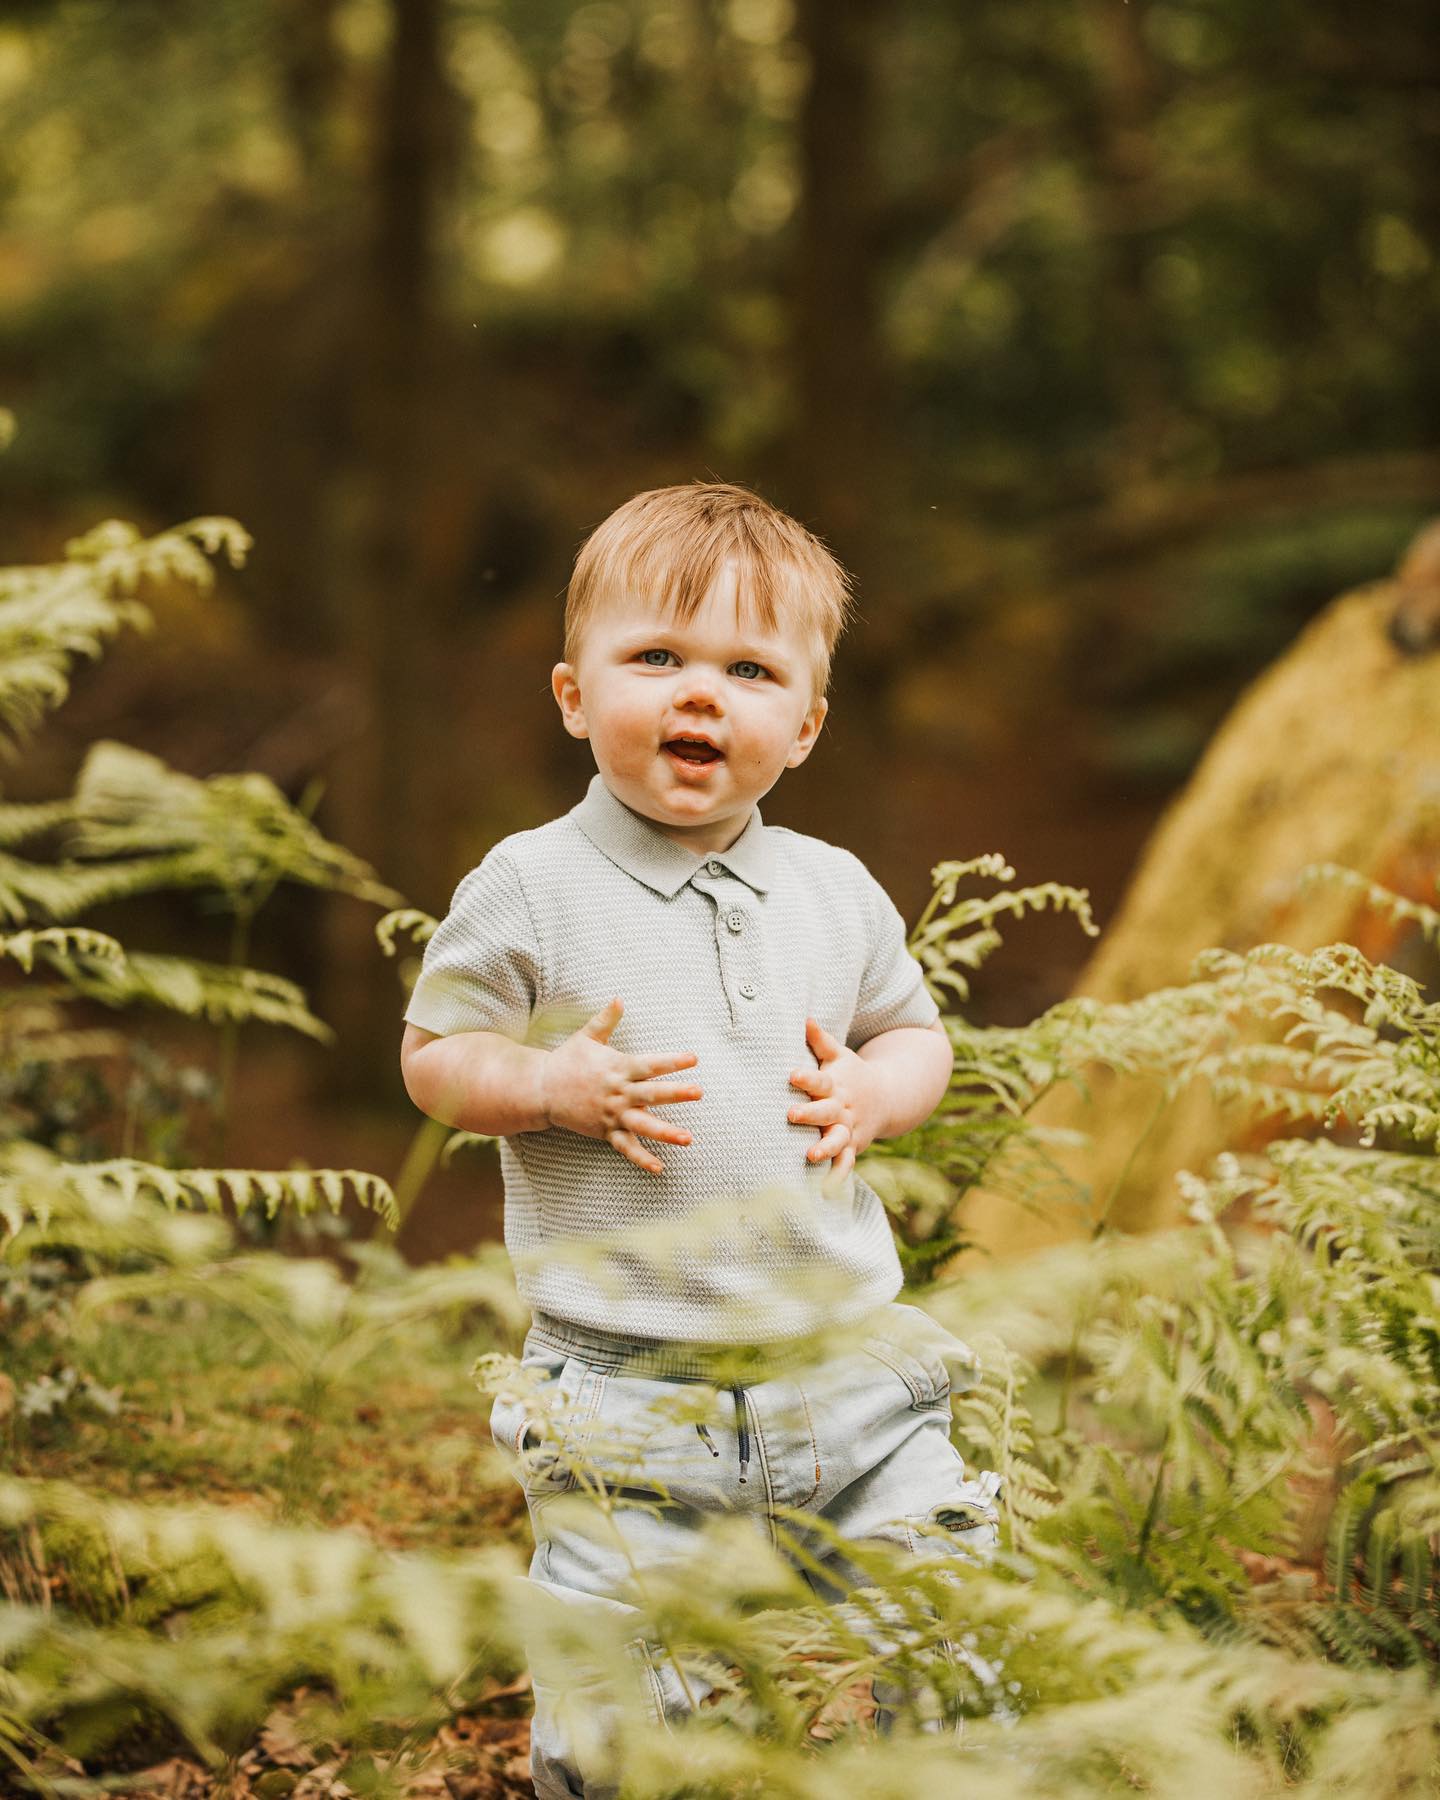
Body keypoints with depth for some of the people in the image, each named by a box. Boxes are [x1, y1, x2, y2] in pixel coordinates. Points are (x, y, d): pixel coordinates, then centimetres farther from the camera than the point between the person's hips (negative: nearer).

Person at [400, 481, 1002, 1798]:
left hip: (847, 1359, 3)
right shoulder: (533, 888, -5)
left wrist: (872, 1091, -3)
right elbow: (433, 1057, 1)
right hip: (625, 1398, -3)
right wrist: (554, 1086, -17)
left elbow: (919, 1034, 19)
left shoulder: (834, 891, 6)